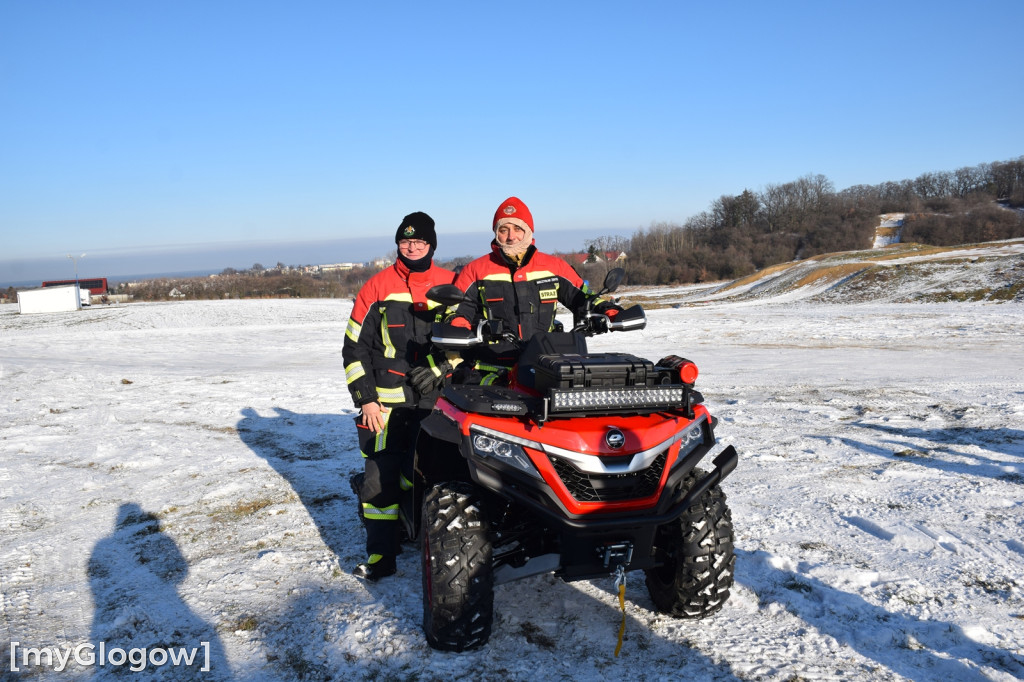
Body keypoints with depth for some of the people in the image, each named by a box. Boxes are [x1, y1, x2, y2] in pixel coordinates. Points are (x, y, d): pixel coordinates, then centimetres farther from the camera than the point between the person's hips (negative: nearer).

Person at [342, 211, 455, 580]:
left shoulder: (452, 285, 7)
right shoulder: (377, 287, 5)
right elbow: (355, 347, 5)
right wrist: (365, 399, -2)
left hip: (437, 400, 0)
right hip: (387, 401, 0)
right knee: (380, 476, -1)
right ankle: (381, 553, 9)